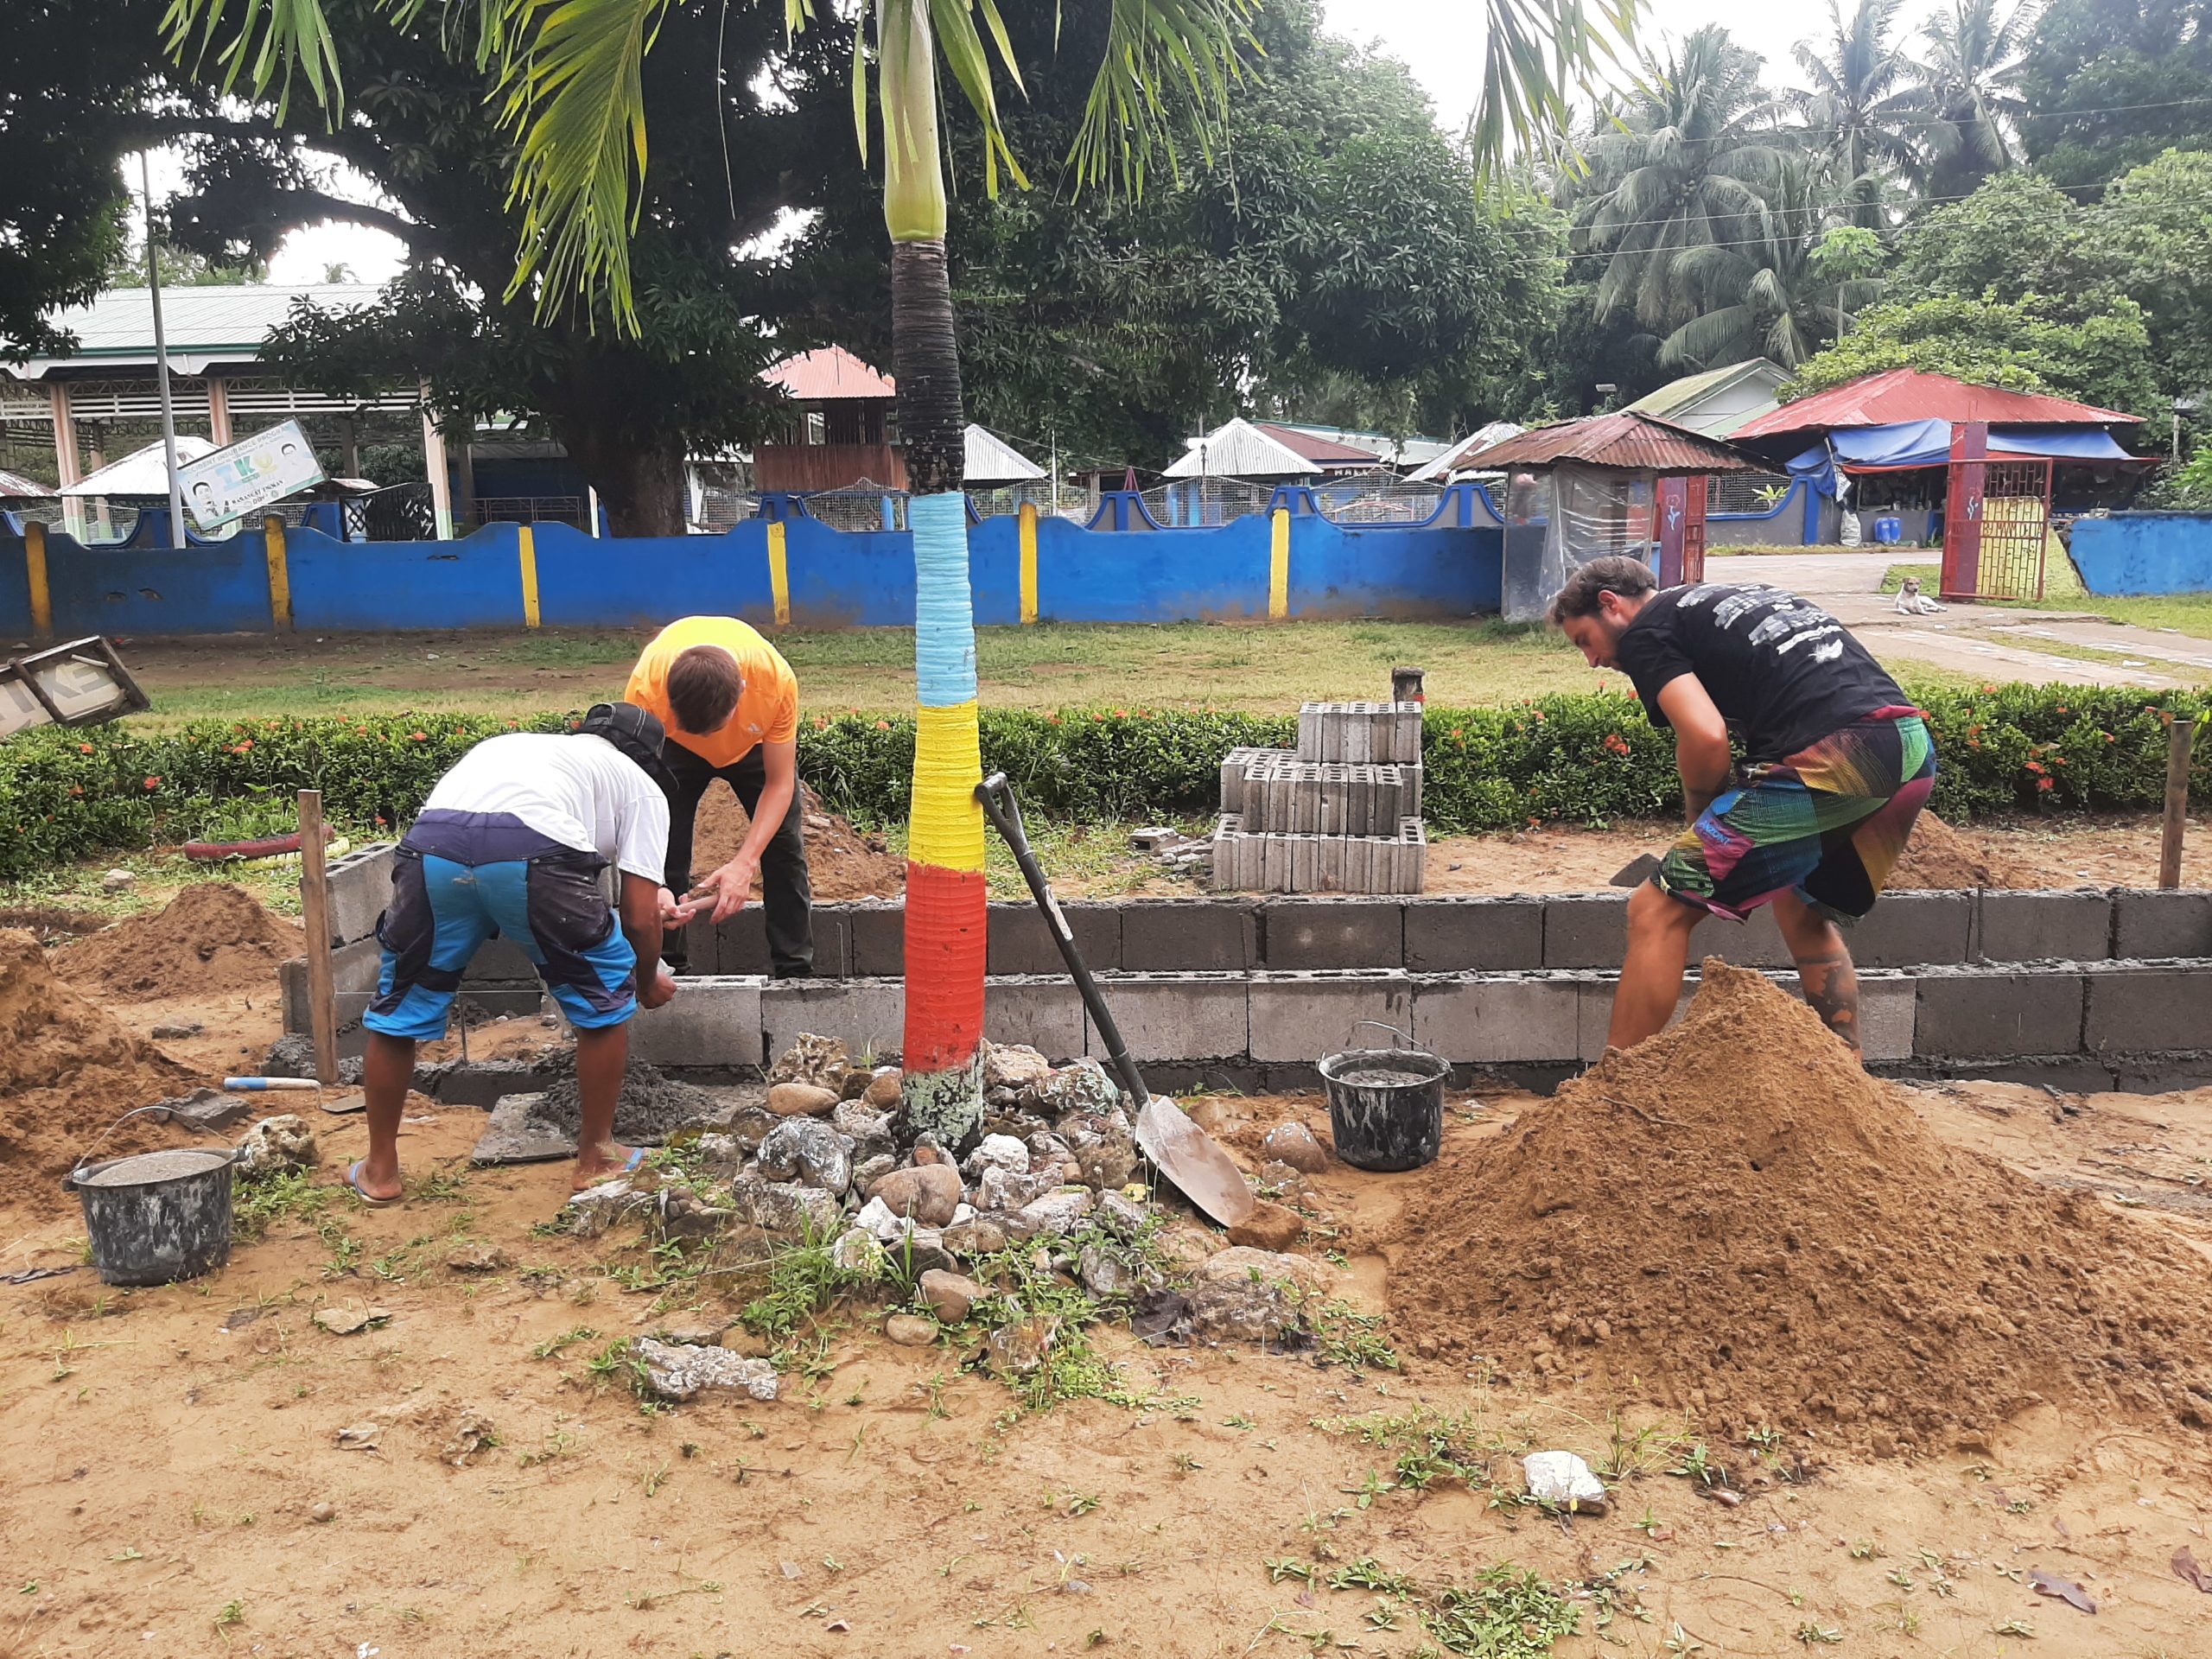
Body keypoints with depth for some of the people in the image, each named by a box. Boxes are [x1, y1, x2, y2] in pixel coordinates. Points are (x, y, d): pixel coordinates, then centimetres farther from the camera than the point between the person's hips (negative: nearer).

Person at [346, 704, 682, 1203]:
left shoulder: (512, 743, 43)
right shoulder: (641, 786, 28)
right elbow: (638, 919, 21)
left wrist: (649, 902, 62)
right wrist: (649, 982, 41)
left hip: (431, 842, 4)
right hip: (530, 852, -4)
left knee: (400, 1002, 26)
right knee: (606, 992, 21)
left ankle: (380, 1170, 37)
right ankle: (596, 1156, 29)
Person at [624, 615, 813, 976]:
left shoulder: (777, 679, -41)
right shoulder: (646, 687, -41)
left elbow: (779, 783, -28)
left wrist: (744, 863, -40)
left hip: (754, 740, 1)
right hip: (673, 744, 0)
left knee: (782, 843, -4)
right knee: (663, 846, -11)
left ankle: (795, 971, 7)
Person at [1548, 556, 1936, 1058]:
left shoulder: (1645, 634, 6)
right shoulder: (1735, 597, 31)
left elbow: (1706, 737, -11)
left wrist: (1700, 818, 9)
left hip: (1830, 758, -9)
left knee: (1657, 912, 0)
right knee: (1807, 915, 31)